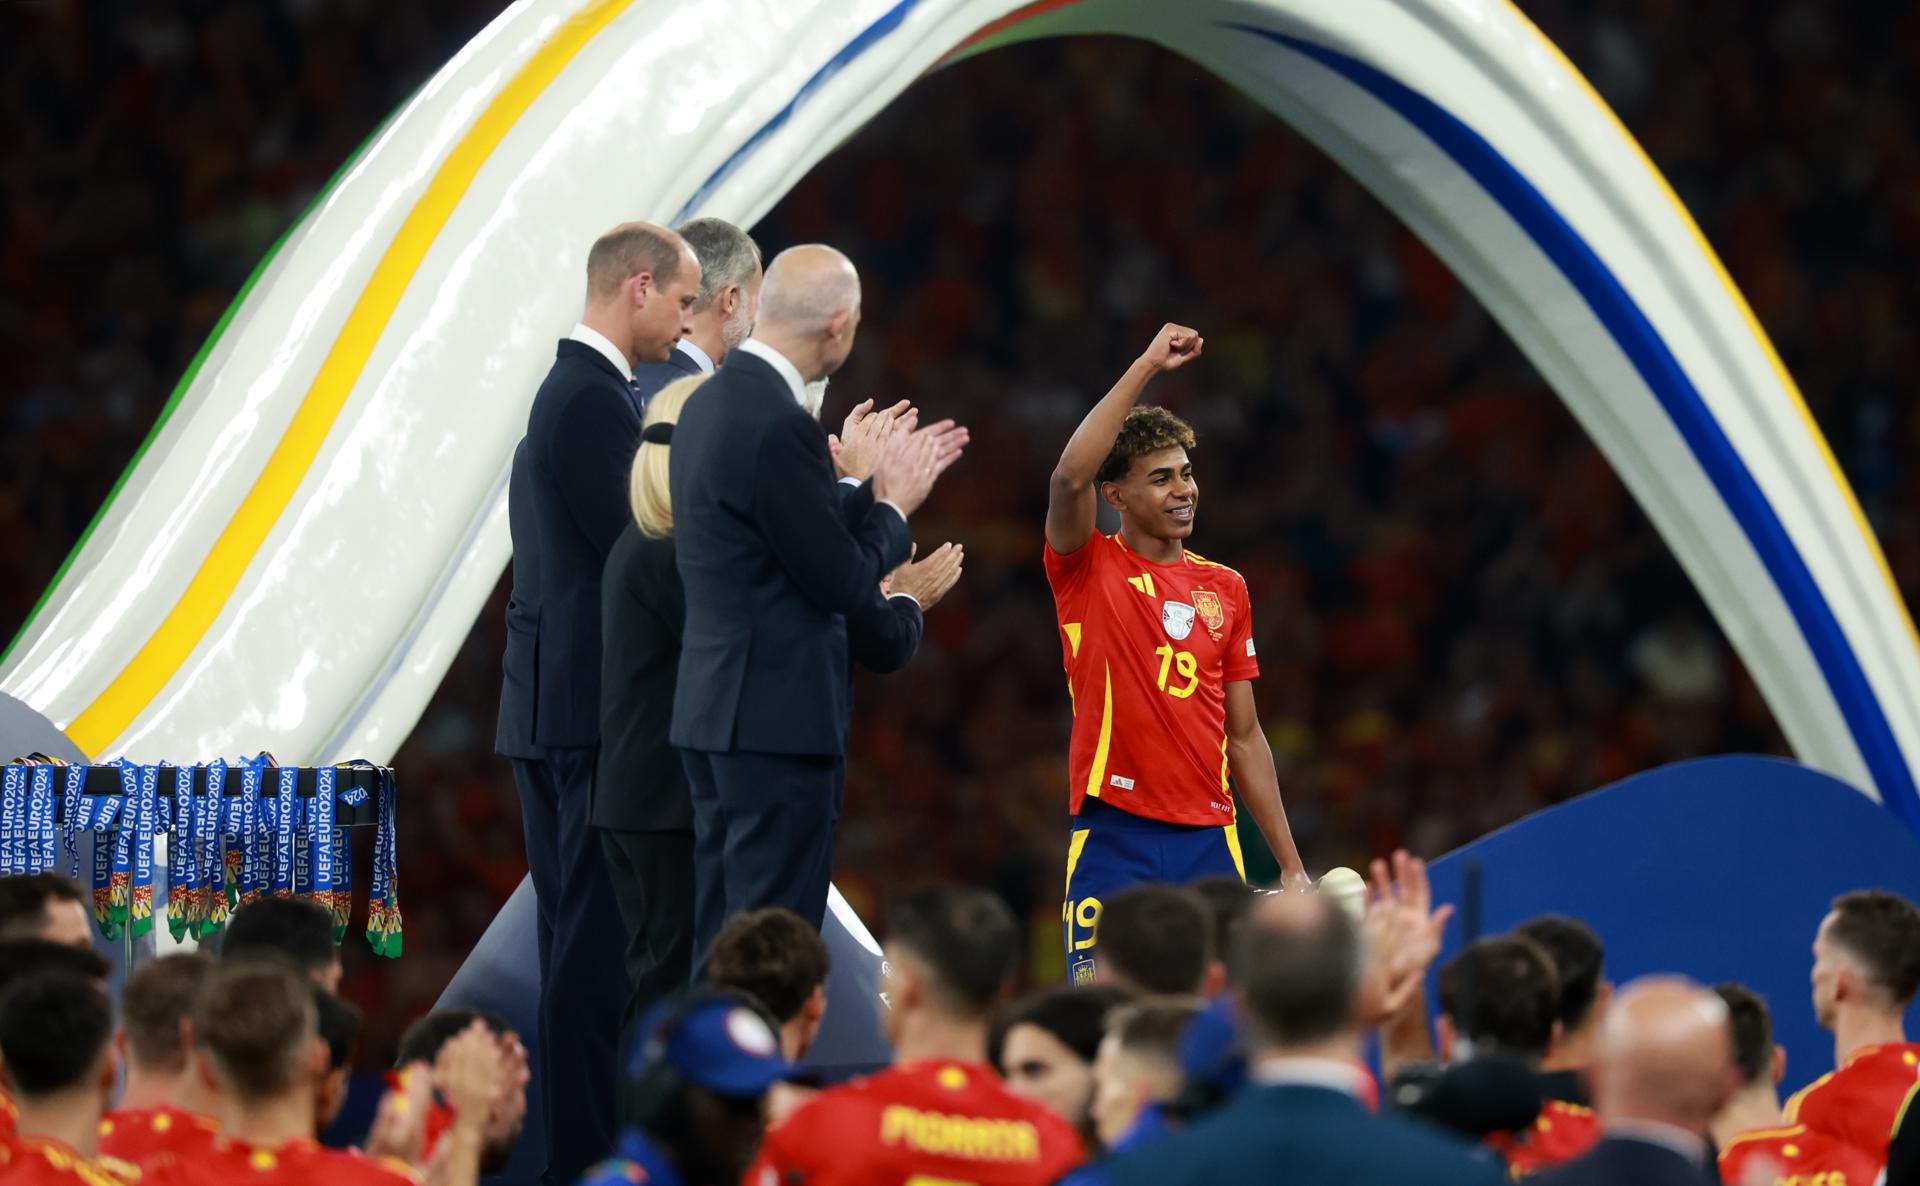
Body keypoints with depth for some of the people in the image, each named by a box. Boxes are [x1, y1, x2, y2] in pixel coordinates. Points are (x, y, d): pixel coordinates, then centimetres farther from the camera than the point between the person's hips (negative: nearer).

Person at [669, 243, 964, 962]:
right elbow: (844, 583, -16)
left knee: (723, 948, 13)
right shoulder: (778, 425, -20)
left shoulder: (712, 404, 11)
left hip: (715, 709, 10)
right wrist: (893, 506, 1)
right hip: (779, 715, -10)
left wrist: (877, 489, 21)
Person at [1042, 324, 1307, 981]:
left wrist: (1290, 862, 12)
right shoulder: (1088, 571, 3)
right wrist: (1146, 366, -19)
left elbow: (1244, 736, 17)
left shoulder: (1226, 588, 14)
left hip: (1208, 840, 4)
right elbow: (1070, 478, -19)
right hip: (1114, 835, -4)